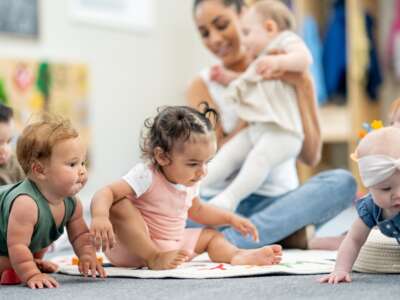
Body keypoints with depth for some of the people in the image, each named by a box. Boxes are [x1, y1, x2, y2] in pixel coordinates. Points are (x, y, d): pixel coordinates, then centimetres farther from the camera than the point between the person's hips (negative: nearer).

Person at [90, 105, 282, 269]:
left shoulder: (189, 183, 3)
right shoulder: (147, 177, -24)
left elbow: (196, 210, 25)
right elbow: (107, 193, -35)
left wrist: (231, 219, 19)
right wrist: (99, 217, -55)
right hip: (134, 249, -8)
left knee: (211, 235, 8)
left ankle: (237, 255, -22)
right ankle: (152, 258, -36)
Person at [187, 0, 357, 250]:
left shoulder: (290, 76, 7)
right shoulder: (203, 87, 7)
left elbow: (311, 157, 0)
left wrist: (301, 87, -9)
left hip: (278, 200, 1)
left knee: (342, 181, -28)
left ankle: (226, 241, -37)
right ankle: (296, 242, -32)